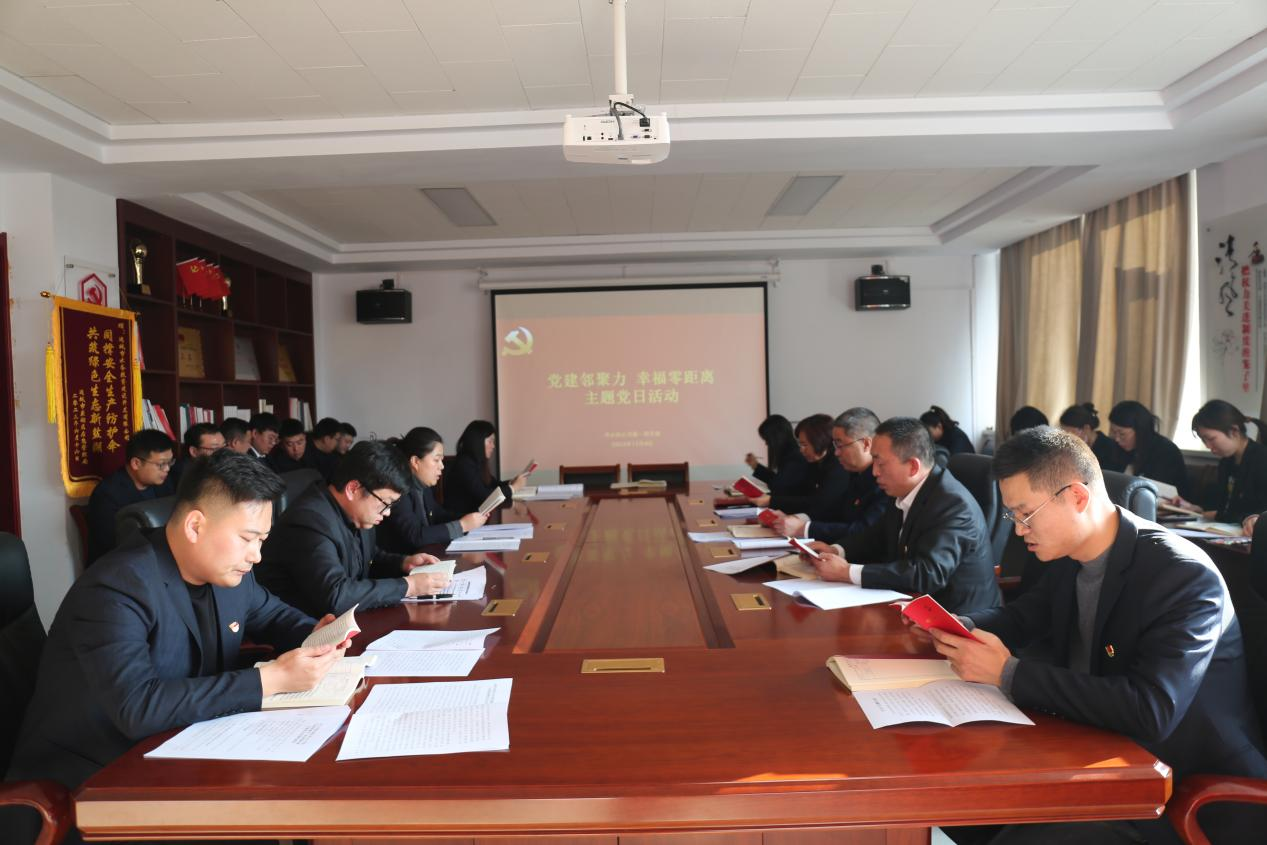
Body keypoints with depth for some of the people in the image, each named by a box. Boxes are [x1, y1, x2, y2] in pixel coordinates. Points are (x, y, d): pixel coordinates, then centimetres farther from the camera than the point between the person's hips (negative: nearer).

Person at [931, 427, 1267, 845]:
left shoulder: (1186, 576, -24)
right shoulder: (1068, 555, -1)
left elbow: (1150, 712, -34)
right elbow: (1024, 616, 15)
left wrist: (1009, 673, -31)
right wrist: (961, 626, -7)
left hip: (1189, 784, -7)